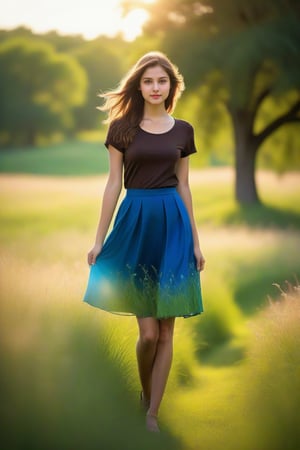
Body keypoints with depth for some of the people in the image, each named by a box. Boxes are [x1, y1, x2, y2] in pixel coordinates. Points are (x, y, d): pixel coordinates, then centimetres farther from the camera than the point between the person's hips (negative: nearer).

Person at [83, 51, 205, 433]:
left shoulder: (182, 130, 7)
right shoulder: (122, 128, 1)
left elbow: (183, 186, 11)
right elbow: (113, 184, 1)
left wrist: (195, 242, 9)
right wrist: (99, 240, -1)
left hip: (172, 224, 2)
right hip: (135, 223, -2)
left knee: (165, 331, 2)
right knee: (148, 331, -5)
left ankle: (151, 414, 11)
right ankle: (145, 396, 22)